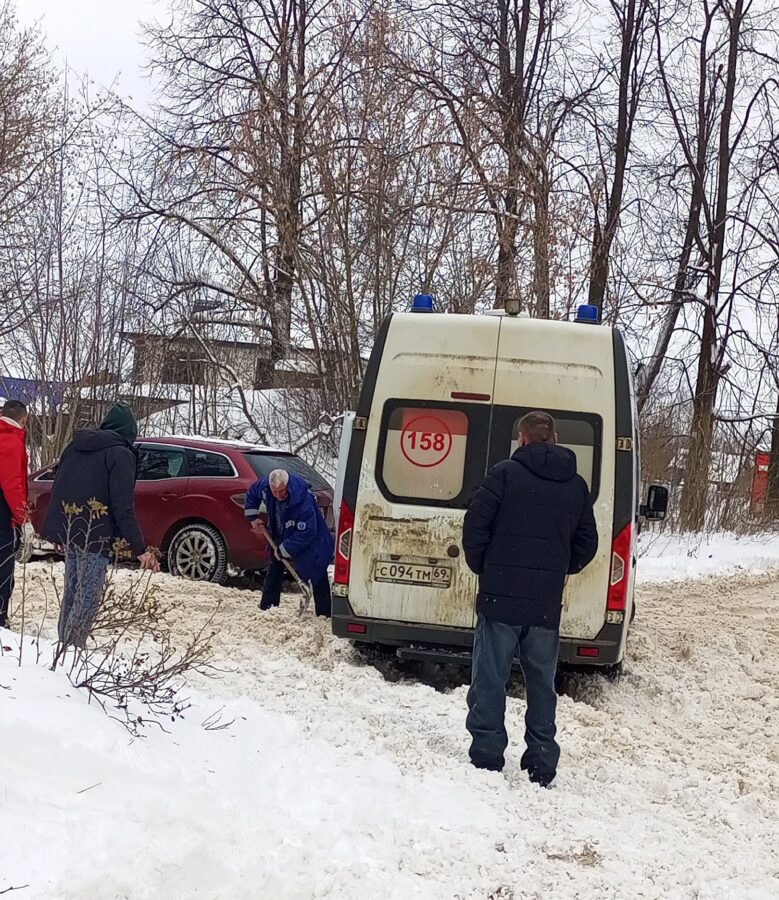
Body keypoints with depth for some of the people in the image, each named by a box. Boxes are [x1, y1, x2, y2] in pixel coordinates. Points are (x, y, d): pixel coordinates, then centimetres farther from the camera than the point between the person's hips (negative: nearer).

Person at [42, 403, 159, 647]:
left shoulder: (75, 446, 12)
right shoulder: (120, 454, -11)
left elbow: (58, 490, 18)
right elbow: (123, 507, -17)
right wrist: (140, 549, -16)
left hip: (66, 530, 8)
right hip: (94, 536, -7)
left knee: (72, 591, 17)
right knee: (88, 599, -4)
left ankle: (64, 644, 21)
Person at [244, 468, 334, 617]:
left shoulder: (304, 501, -40)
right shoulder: (265, 486, -21)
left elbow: (305, 534, -35)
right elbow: (252, 493, 6)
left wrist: (283, 551, -28)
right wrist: (253, 517, -1)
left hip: (311, 542, -6)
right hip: (280, 537, 6)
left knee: (317, 576, -7)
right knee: (273, 571, 12)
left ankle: (324, 615, -3)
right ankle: (266, 609, 22)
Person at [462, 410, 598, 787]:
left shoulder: (505, 473, -5)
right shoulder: (577, 485, 9)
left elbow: (476, 524, -8)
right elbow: (587, 543, 11)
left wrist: (482, 567, 6)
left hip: (501, 597, -4)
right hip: (547, 604, 4)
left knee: (490, 679, 3)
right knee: (542, 684, 13)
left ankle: (487, 758, 2)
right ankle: (541, 766, 16)